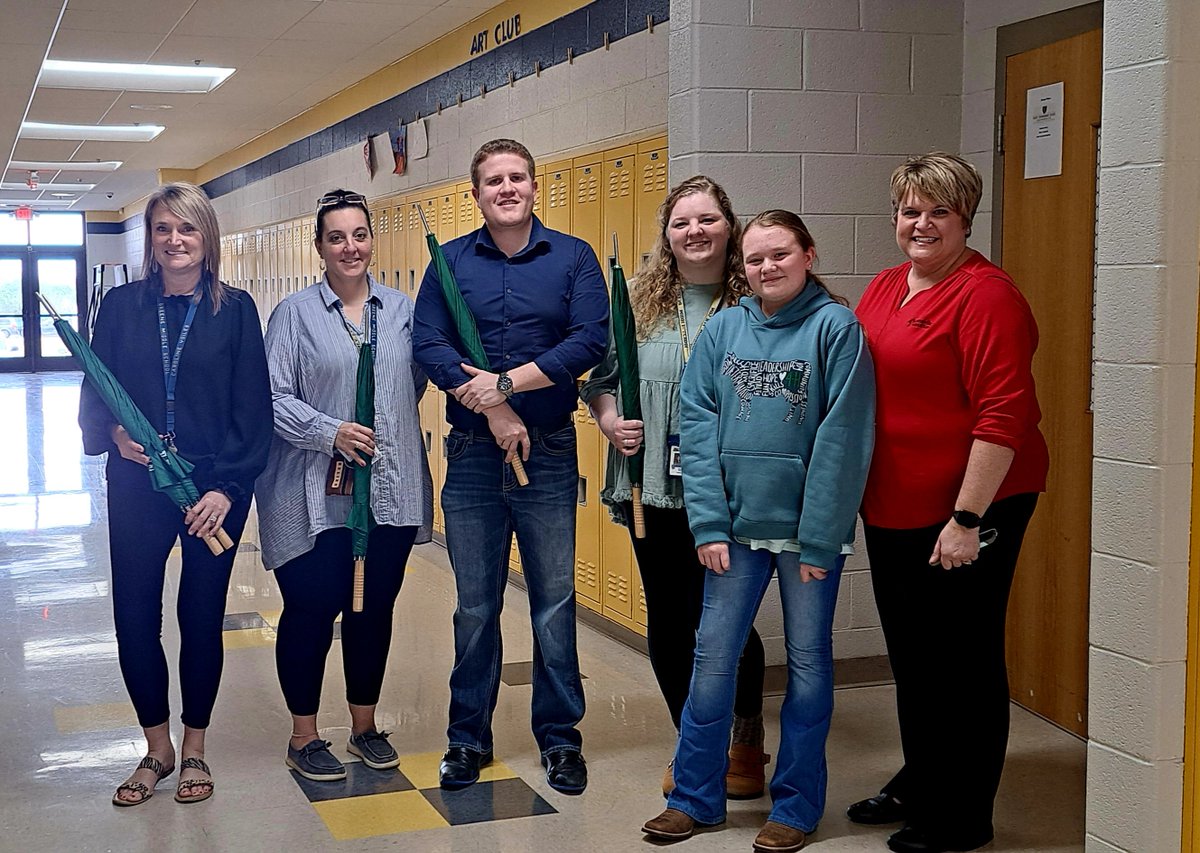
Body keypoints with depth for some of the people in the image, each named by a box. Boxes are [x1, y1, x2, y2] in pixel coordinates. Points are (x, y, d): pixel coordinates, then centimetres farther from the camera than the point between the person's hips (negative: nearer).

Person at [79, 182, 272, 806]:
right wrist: (115, 432, -15)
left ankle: (194, 750, 25)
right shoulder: (121, 306, 5)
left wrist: (227, 486, -11)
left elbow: (252, 408, -4)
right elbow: (93, 395, 6)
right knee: (134, 615, 2)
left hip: (215, 487, -1)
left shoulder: (235, 309, -1)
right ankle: (157, 748, 23)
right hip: (136, 485, 2)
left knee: (202, 617, 7)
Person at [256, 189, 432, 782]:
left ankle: (365, 727, 29)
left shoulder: (401, 309, 9)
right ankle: (304, 738, 18)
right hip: (316, 495, -4)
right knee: (312, 609, 2)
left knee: (375, 607, 13)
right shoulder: (296, 313, -2)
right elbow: (274, 397, -7)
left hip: (391, 490, 4)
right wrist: (330, 432, -19)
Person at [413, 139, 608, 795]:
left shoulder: (573, 257, 3)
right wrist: (493, 411, -14)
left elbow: (591, 340, -9)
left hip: (548, 453, -1)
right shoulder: (449, 262, 6)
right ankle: (468, 737, 22)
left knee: (555, 600, 5)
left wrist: (507, 382, -16)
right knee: (475, 605, 10)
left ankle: (560, 736, 18)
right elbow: (429, 346, -4)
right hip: (471, 455, 1)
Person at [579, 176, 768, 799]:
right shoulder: (639, 301, 6)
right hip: (654, 490, 4)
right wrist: (608, 420, -4)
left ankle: (746, 741, 29)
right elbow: (599, 375, 14)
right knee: (667, 623, 11)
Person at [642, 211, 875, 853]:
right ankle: (695, 796, 23)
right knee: (712, 657, 8)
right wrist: (708, 524, -7)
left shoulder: (836, 327, -7)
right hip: (736, 524, 3)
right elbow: (697, 427, 1)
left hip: (809, 530, -3)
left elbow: (843, 439, -11)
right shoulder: (722, 330, 4)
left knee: (807, 662, 9)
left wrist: (818, 538, -14)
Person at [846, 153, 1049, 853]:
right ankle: (919, 784, 39)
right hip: (892, 509, 8)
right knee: (912, 656, 20)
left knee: (962, 663, 5)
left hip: (963, 513, -8)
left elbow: (1005, 415, -21)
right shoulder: (884, 289, 11)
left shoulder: (985, 295, -15)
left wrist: (967, 518, -22)